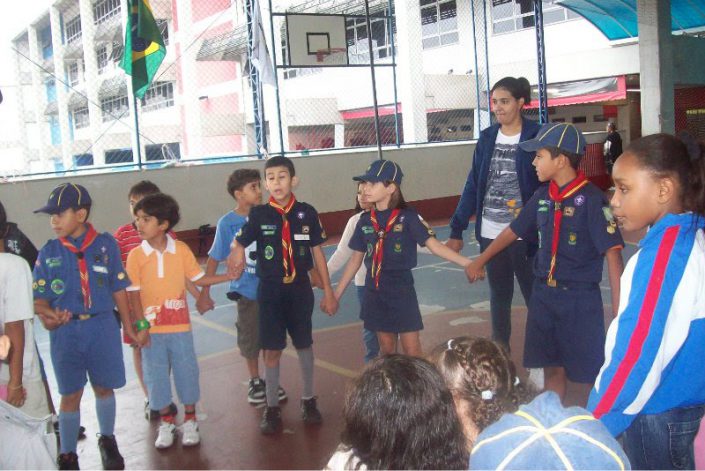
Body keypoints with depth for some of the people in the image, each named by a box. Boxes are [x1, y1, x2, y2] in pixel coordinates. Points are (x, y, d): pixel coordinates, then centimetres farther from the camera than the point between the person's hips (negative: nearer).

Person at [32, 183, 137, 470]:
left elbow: (118, 288, 3)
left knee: (104, 387, 13)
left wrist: (128, 326, 7)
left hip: (102, 327, 0)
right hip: (65, 331, 0)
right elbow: (39, 297, -1)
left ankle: (108, 441, 36)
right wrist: (48, 314, -23)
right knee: (70, 395, 7)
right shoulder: (49, 252, -2)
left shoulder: (106, 244, -4)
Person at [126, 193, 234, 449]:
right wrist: (141, 325, -11)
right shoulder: (136, 255, -7)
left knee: (186, 371, 8)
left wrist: (229, 276, -3)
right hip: (151, 328, 0)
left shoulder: (181, 249, -4)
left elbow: (198, 278, 4)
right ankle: (166, 421, 26)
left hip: (180, 326, 1)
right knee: (156, 375, 8)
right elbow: (133, 293, -6)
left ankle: (190, 420, 25)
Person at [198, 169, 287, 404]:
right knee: (250, 339, 12)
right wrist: (205, 292, -2)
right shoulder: (227, 223, -11)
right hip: (247, 290, -1)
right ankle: (255, 381, 34)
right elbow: (214, 258, -3)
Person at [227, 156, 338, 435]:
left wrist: (328, 292, 5)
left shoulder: (307, 213, -3)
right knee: (271, 350, 3)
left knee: (304, 345, 11)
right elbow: (238, 244, -1)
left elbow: (317, 252, 3)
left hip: (300, 289, 1)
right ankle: (272, 407, 18)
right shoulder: (259, 215, -5)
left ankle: (308, 400, 30)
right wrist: (237, 255, -27)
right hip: (270, 290, -1)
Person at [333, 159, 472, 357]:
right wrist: (336, 294, 11)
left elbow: (434, 245, -15)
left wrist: (467, 263, -27)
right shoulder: (365, 220, 2)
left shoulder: (408, 217, -11)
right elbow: (356, 259, 9)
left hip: (401, 292, -4)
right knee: (386, 348, 13)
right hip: (374, 293, 4)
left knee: (412, 350, 0)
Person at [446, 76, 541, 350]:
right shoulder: (487, 138, 5)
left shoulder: (536, 136, -8)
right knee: (499, 296, 15)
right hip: (490, 233, 4)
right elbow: (473, 186, 6)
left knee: (534, 296, 6)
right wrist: (457, 229, 3)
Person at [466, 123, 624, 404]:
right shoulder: (543, 196, 4)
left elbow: (612, 254, -18)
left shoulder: (591, 199, -15)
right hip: (543, 294, 6)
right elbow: (513, 231, 18)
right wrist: (480, 261, 27)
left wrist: (619, 311, -22)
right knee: (551, 368, 16)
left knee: (589, 375, 4)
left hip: (580, 299, -6)